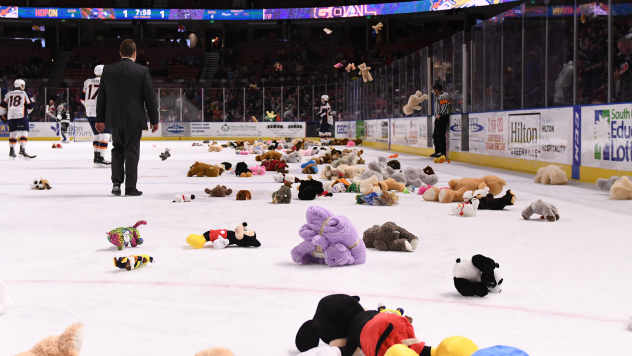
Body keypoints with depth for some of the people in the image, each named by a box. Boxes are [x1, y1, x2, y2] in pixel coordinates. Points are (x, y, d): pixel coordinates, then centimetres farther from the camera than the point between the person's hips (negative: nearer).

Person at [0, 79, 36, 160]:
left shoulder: (8, 94, 15)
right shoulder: (24, 94, 4)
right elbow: (31, 105, 4)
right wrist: (27, 112, 22)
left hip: (10, 117, 5)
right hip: (21, 116, -5)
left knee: (13, 134, 13)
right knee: (24, 133, -6)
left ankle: (11, 152, 12)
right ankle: (22, 151, -20)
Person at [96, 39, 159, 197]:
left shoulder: (108, 70, 2)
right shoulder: (142, 71, -7)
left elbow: (101, 96, 6)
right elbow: (149, 97, -4)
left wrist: (100, 119, 13)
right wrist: (154, 120, 4)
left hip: (114, 119, 3)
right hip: (134, 119, -3)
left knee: (118, 148, 17)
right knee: (131, 151, 3)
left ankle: (116, 182, 8)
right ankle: (130, 187, 4)